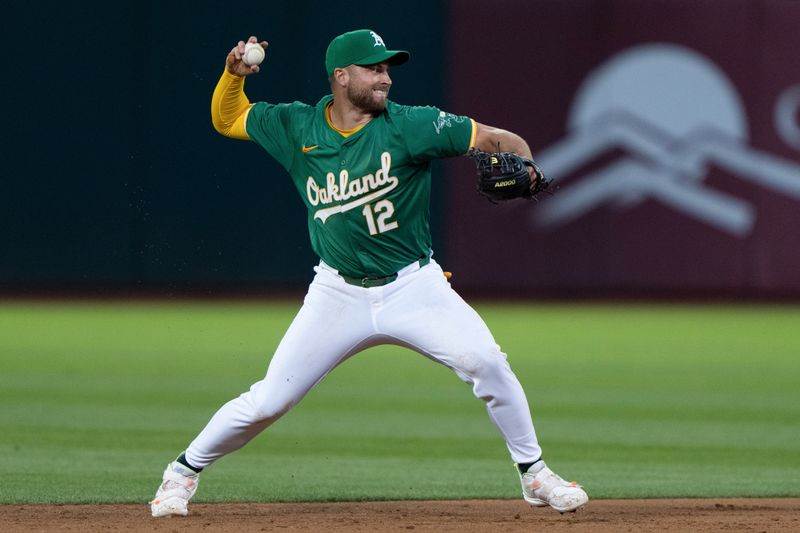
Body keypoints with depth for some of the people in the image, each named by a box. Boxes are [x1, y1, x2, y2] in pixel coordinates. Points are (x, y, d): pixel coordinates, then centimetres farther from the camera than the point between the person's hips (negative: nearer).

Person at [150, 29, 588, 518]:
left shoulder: (409, 126, -10)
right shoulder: (298, 127, -1)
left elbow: (500, 140, -12)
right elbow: (227, 120, 14)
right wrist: (234, 74, -6)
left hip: (413, 288, -1)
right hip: (339, 294, 1)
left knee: (485, 362, -20)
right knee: (267, 402, -3)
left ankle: (534, 475, -2)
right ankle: (184, 472, 19)